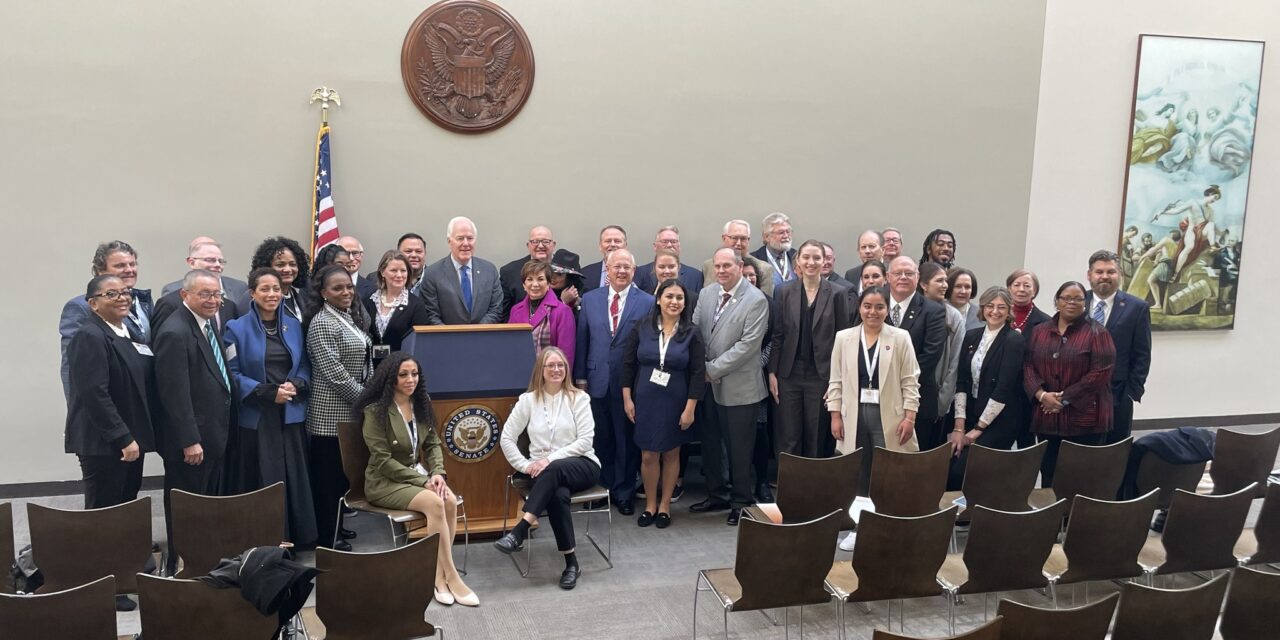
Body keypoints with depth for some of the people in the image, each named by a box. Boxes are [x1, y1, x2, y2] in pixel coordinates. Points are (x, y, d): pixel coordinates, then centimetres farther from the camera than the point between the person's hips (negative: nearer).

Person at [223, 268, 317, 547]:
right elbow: (232, 373, -7)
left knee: (295, 479, 5)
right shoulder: (237, 328, -2)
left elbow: (305, 366, 13)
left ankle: (296, 540, 14)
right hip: (256, 418, -3)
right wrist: (268, 392, -15)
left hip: (292, 415, 4)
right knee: (263, 483, -1)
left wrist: (295, 385, -8)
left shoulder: (294, 326, 10)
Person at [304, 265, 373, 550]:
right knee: (328, 477, 1)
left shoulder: (348, 318, 13)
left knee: (345, 473, 15)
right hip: (331, 414, -8)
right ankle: (326, 538, 10)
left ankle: (337, 525, 28)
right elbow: (335, 373, -19)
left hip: (353, 411, 8)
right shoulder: (321, 323, -14)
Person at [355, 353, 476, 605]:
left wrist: (438, 473, -11)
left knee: (450, 501, -25)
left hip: (418, 474, 6)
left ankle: (439, 575, -18)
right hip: (385, 482, -6)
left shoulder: (421, 404, 7)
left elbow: (433, 444, 10)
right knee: (434, 503, -31)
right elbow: (383, 461, -15)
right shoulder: (375, 411, -12)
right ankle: (451, 578, -23)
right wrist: (423, 481, -19)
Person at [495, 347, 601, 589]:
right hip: (544, 469, 1)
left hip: (581, 466, -1)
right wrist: (526, 466, -9)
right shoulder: (528, 399, 5)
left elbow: (585, 440, -8)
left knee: (553, 471, -38)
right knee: (558, 495, -35)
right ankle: (571, 562, -24)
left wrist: (552, 458, -17)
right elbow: (507, 438, 4)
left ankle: (519, 532, -39)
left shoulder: (578, 398, 1)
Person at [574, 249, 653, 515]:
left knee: (627, 440, 7)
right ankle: (603, 488, 26)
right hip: (597, 381, 2)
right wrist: (580, 377, 5)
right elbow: (582, 340, 7)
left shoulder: (647, 302, -3)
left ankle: (624, 493, 21)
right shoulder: (590, 299, 6)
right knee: (601, 439, 11)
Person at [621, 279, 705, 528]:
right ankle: (650, 504, 22)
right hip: (645, 402, 0)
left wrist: (690, 408, -9)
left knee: (671, 453, 10)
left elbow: (698, 373, -5)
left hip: (676, 403, 0)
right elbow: (628, 364, 1)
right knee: (648, 455, 5)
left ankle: (665, 505, 24)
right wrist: (627, 399, -2)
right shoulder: (641, 330, -2)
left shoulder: (691, 335, -4)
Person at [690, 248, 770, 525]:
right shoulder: (706, 294, 7)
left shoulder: (756, 300, -12)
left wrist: (713, 369, -15)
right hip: (708, 383, 6)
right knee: (710, 443, 15)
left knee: (739, 448, 5)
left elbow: (748, 344, -17)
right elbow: (695, 331, 9)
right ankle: (717, 494, 32)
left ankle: (741, 502, 22)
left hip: (739, 386, -6)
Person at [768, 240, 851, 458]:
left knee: (816, 439, 7)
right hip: (789, 374, 1)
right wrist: (772, 373, 0)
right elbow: (777, 335, 5)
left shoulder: (837, 293, -1)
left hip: (822, 375, -1)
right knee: (787, 439, 3)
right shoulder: (784, 292, 4)